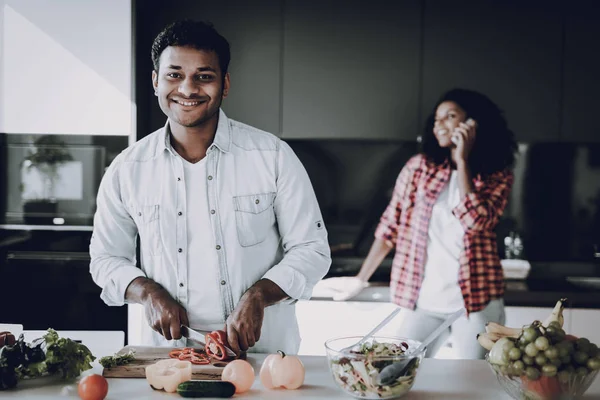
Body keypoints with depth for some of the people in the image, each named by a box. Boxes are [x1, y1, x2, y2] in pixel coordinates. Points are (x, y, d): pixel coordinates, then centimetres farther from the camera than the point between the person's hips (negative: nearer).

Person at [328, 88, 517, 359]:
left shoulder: (499, 176, 1)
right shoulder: (419, 166, 4)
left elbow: (475, 220, -18)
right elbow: (390, 225, 5)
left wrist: (462, 160, -13)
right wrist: (361, 279, 5)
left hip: (477, 301, -1)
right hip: (424, 299, 1)